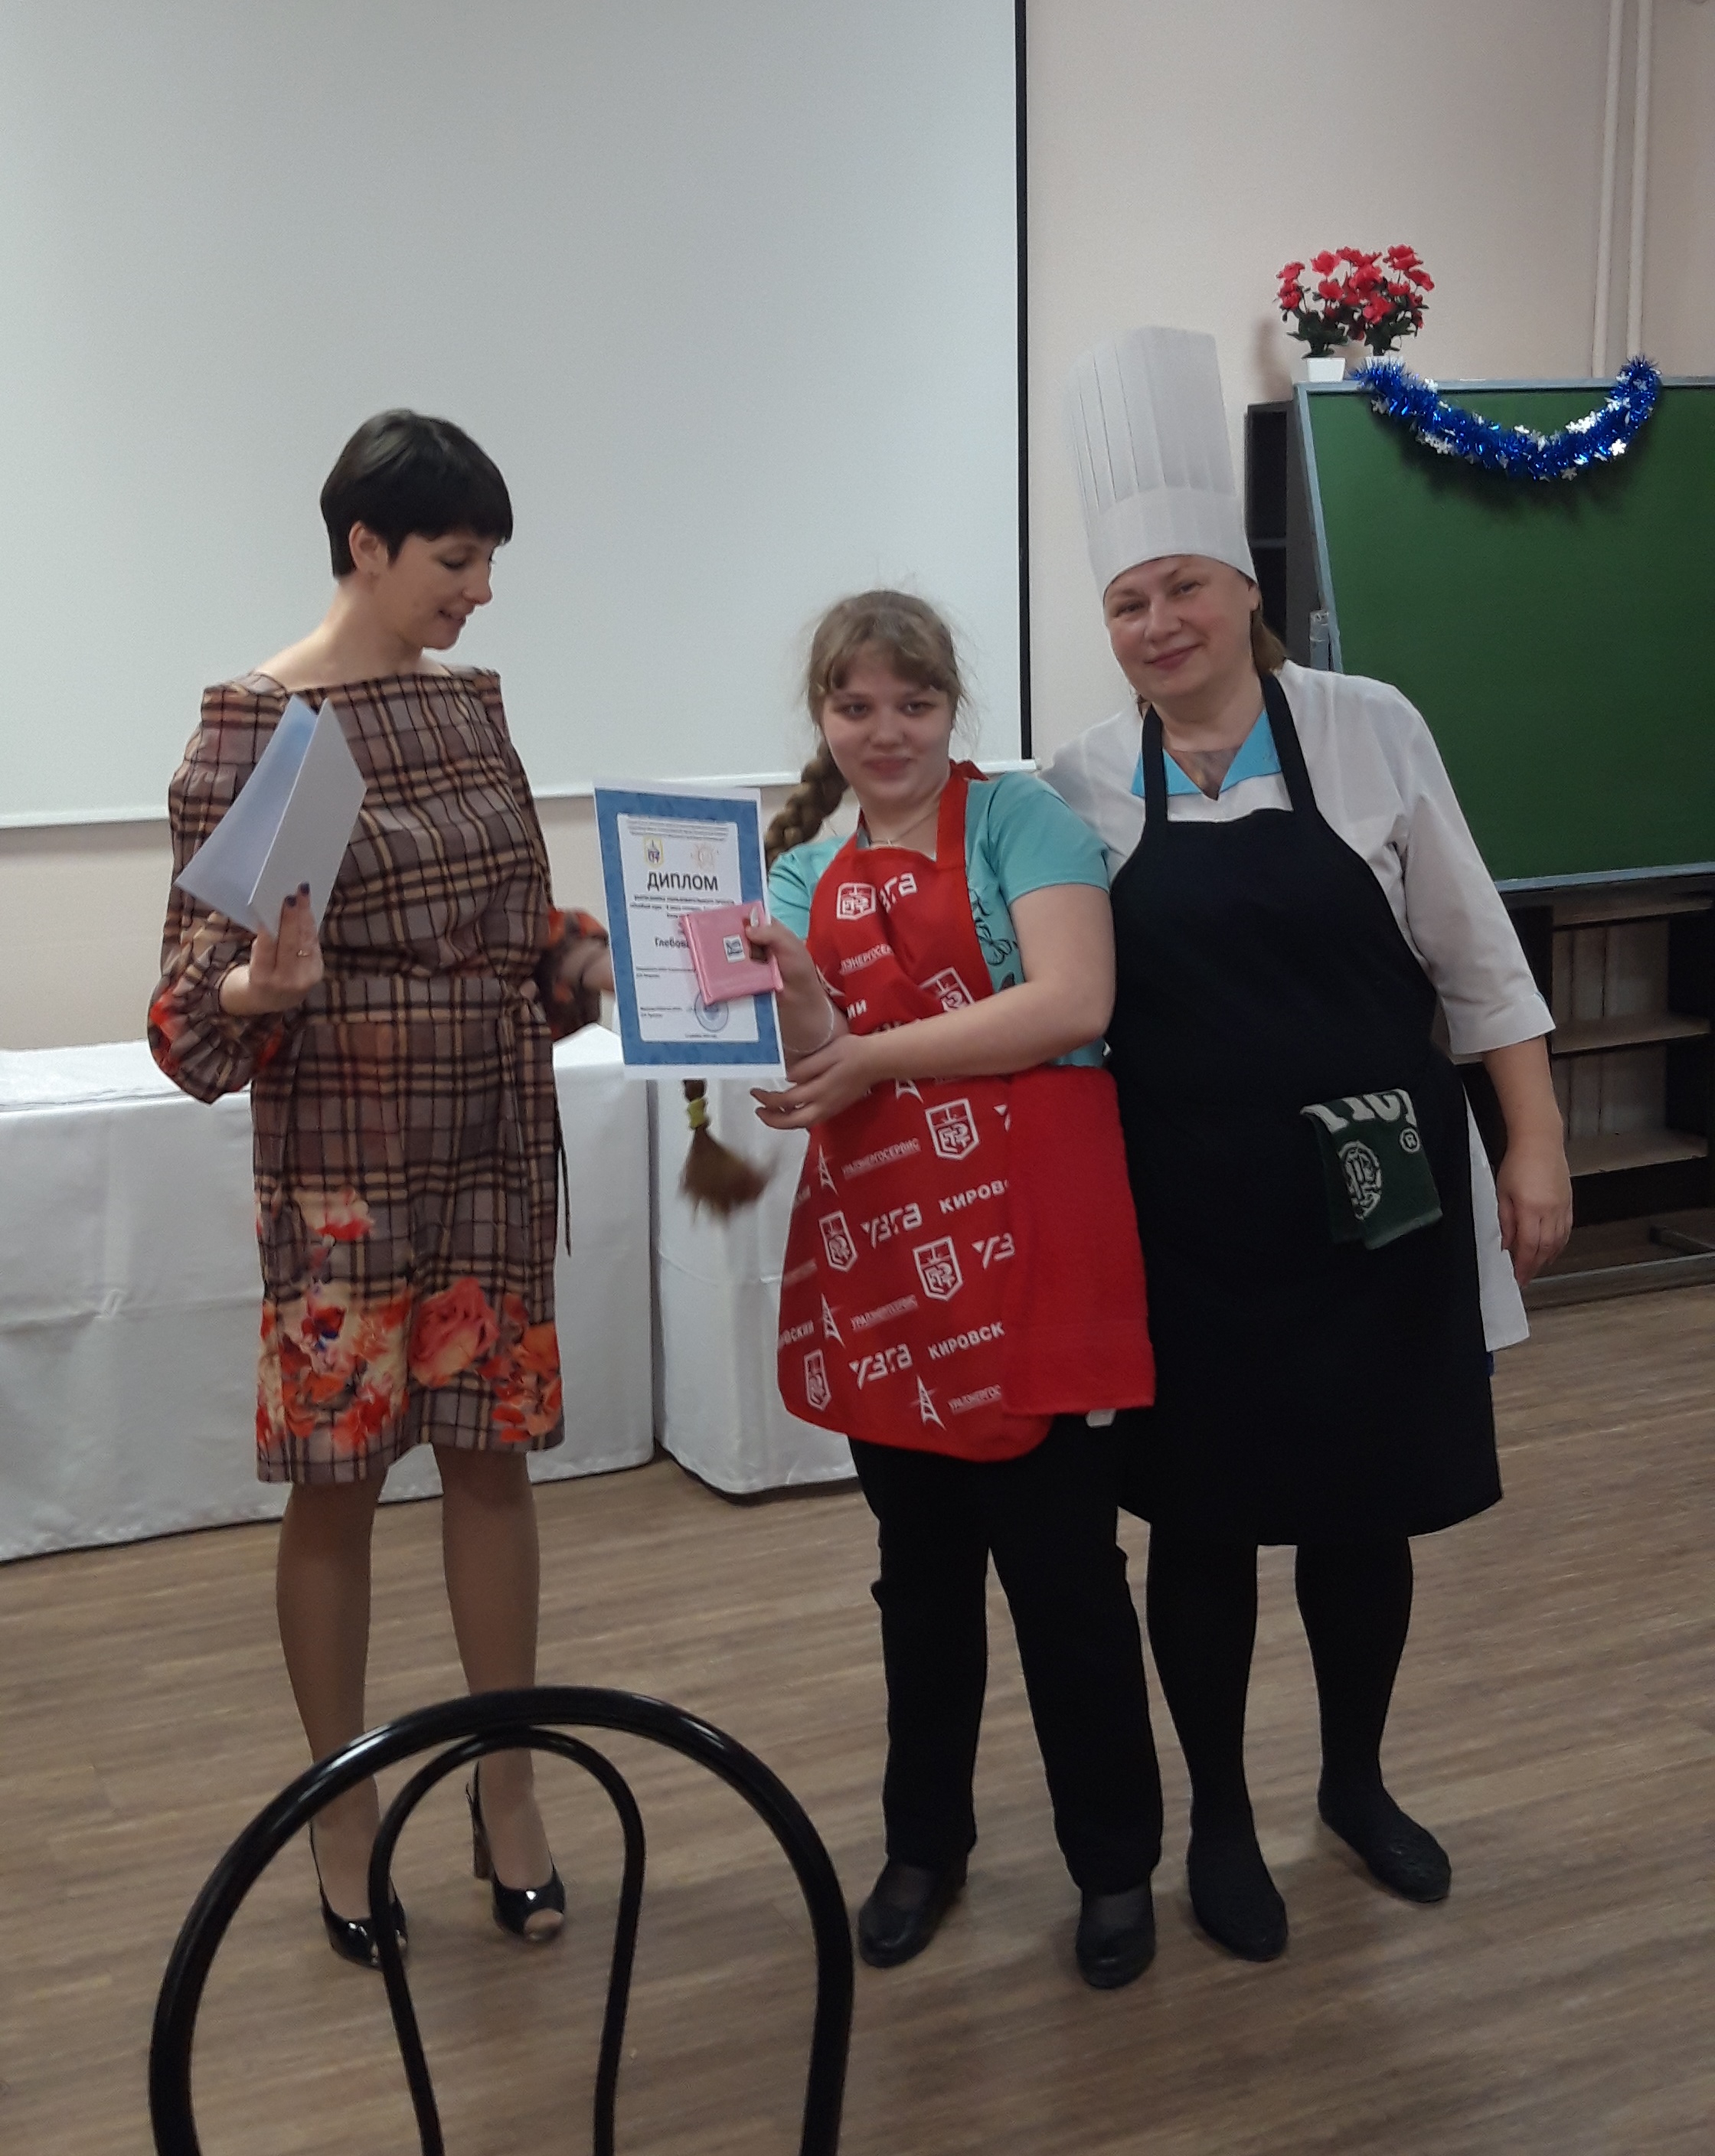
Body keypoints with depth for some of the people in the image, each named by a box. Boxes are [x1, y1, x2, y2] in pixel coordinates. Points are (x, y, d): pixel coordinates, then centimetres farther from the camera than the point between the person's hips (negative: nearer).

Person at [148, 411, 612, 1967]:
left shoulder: (471, 699, 8)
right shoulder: (254, 724, -10)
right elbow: (198, 998, -12)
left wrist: (617, 966, -3)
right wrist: (263, 987, -33)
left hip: (497, 1146, 5)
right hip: (345, 1162, -5)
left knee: (493, 1459, 11)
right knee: (337, 1480, 5)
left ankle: (508, 1794, 26)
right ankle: (346, 1817, 23)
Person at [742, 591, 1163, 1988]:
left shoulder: (1017, 817, -2)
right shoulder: (806, 869, 12)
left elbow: (1074, 1003, -16)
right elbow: (817, 1066, 2)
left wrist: (874, 1054, -14)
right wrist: (786, 991, -18)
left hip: (1030, 1253, -4)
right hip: (881, 1257, 5)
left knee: (1064, 1571, 5)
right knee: (920, 1572, 16)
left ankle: (1117, 1863, 23)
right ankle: (925, 1846, 33)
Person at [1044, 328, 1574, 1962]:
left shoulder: (1367, 730, -4)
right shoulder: (1082, 787, -1)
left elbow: (1470, 953, 0)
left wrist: (1535, 1143, -2)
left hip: (1375, 1202, 0)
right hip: (1190, 1218, 0)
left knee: (1365, 1507, 14)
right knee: (1201, 1520, 10)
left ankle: (1357, 1781, 40)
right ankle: (1218, 1821, 32)